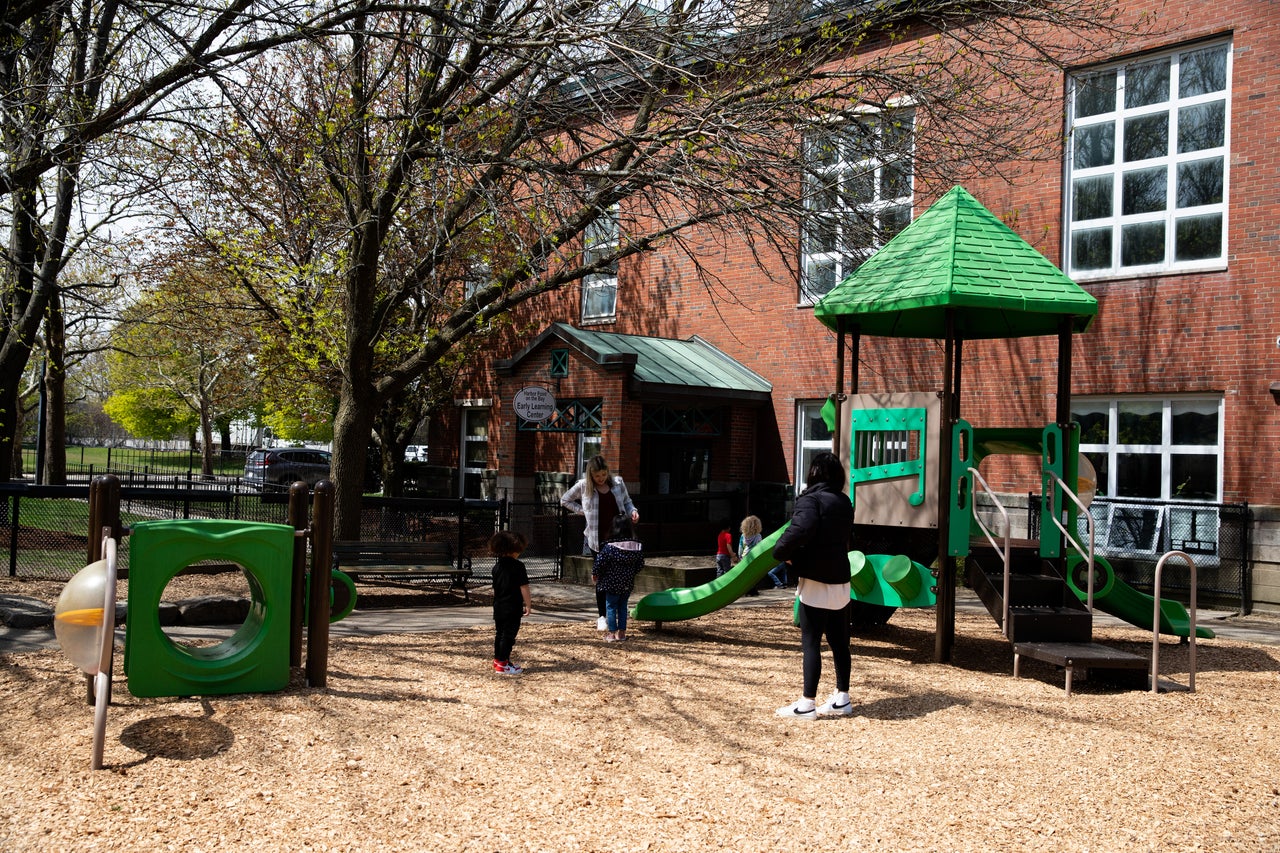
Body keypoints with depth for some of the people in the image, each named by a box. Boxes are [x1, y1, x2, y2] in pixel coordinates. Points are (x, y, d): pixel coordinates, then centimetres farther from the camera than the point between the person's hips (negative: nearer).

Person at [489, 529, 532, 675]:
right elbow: (524, 587, -13)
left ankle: (498, 660, 25)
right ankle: (502, 664, -3)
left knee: (499, 634, 16)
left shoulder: (497, 567, 8)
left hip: (498, 607, 7)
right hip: (513, 608, -7)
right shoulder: (518, 566, -13)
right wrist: (528, 604, -6)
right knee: (509, 635, -3)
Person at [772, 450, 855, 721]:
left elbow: (801, 529, -31)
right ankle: (842, 699, 19)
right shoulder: (844, 502, 11)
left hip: (816, 582, -7)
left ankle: (807, 703, 0)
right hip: (840, 580, 7)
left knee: (811, 642, -3)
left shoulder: (811, 499, -13)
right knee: (839, 642, 12)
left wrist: (781, 551, -15)